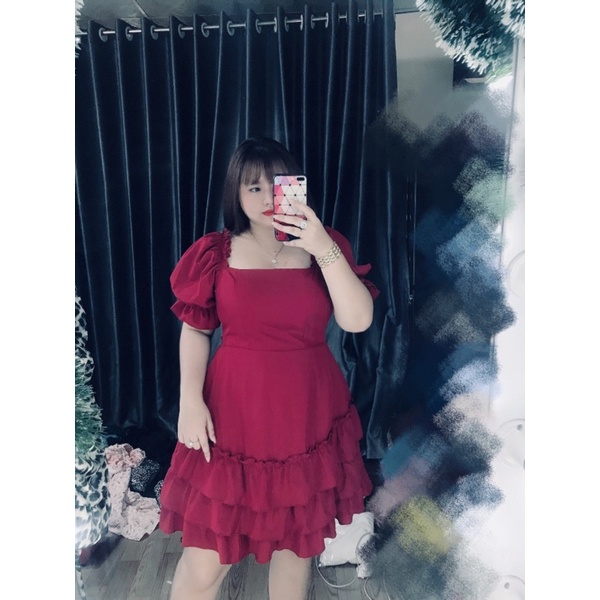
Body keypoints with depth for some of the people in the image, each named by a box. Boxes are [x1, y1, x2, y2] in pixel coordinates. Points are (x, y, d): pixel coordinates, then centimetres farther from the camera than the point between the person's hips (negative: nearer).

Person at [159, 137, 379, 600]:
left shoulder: (325, 247, -1)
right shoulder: (216, 252, -2)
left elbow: (359, 321, -12)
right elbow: (195, 330, 2)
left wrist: (324, 249, -21)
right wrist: (190, 400, -7)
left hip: (307, 416, 2)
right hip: (233, 415, -1)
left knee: (297, 538, 20)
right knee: (207, 550, 8)